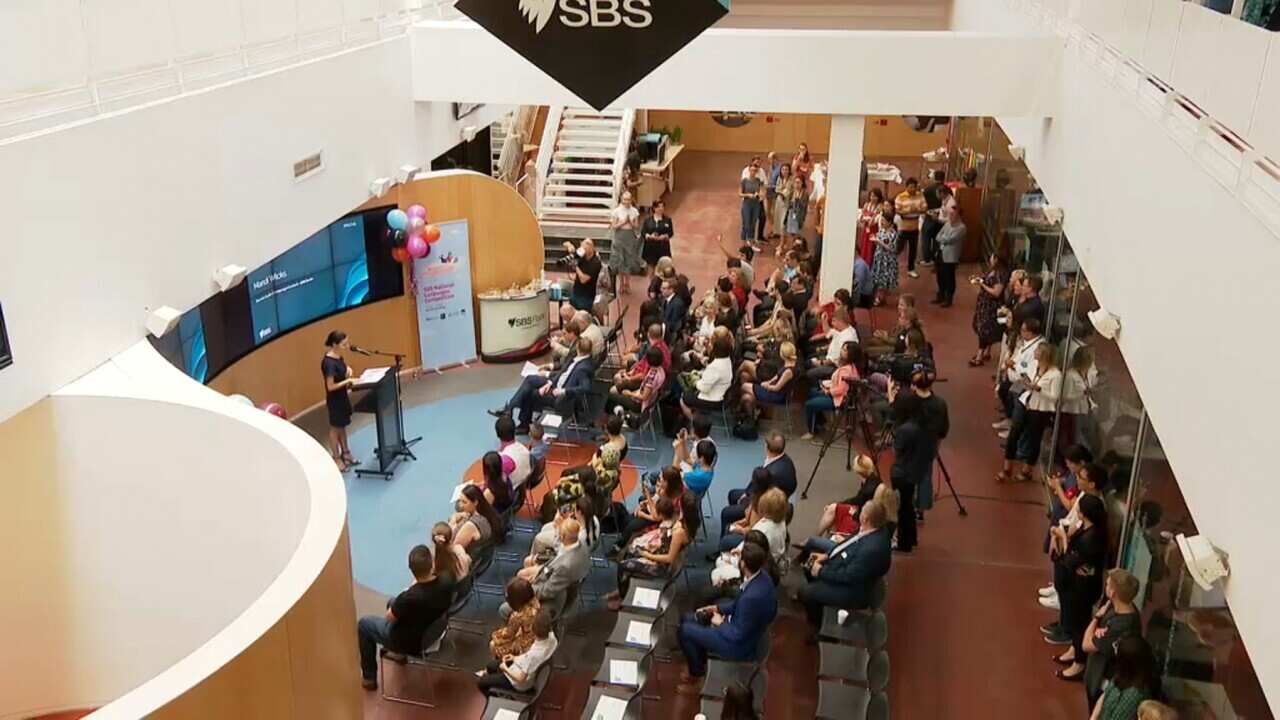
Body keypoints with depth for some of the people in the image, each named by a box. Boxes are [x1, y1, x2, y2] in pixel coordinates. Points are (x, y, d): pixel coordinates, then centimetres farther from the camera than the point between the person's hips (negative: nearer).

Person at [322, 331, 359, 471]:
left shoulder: (338, 357, -1)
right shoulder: (329, 362, -27)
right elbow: (330, 386, -26)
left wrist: (347, 370, -2)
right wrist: (348, 381, -23)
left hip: (342, 397, 8)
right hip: (334, 400, -8)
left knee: (342, 426, 20)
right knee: (335, 428, 7)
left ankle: (345, 454, 34)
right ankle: (336, 459, 19)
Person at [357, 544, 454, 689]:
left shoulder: (410, 597, -40)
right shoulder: (446, 582, -25)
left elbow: (389, 617, -17)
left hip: (409, 643, -5)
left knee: (363, 623, 18)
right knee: (392, 602, 29)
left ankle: (369, 677, 30)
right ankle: (400, 652, 45)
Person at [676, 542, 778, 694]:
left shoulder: (753, 596, -38)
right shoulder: (759, 576, -9)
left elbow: (738, 635, -27)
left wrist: (720, 623, -11)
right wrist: (717, 608, 5)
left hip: (740, 643, -9)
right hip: (739, 626, 9)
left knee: (683, 631, -5)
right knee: (688, 619, 14)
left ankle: (696, 675, 16)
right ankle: (698, 664, 29)